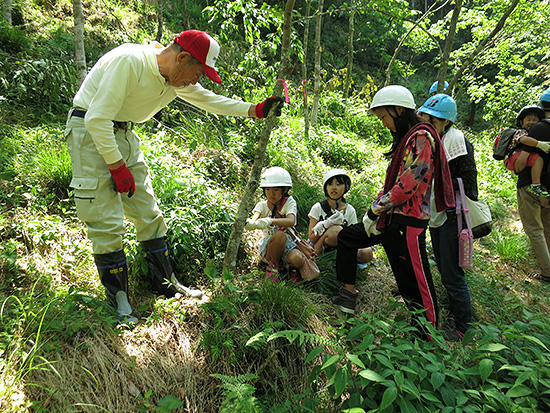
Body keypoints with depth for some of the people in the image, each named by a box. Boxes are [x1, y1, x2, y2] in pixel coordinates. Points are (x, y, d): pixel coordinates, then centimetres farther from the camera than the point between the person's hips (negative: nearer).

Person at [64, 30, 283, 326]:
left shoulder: (178, 81, -1)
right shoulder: (129, 62, -26)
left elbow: (210, 99, 12)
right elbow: (97, 119, -27)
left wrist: (256, 110, 4)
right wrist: (117, 167, -21)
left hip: (123, 134, 8)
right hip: (90, 132, -8)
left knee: (148, 211, 8)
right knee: (106, 220, -9)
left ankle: (165, 282, 21)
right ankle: (117, 297, 7)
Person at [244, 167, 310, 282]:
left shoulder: (289, 202, -8)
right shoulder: (262, 205, -2)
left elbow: (291, 221, -29)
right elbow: (255, 219, -22)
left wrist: (270, 221, -48)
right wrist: (249, 223, -49)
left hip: (287, 242, 0)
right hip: (267, 244, 1)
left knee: (297, 260, -34)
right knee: (279, 235, -35)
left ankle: (292, 266, 5)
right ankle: (273, 266, -9)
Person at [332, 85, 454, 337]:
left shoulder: (421, 137, -14)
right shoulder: (405, 138, 17)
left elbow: (409, 184, -21)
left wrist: (375, 210, -13)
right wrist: (377, 207, 8)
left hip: (408, 221, -10)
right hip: (392, 217, 10)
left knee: (415, 283, -2)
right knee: (346, 237, 16)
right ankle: (348, 295, 25)